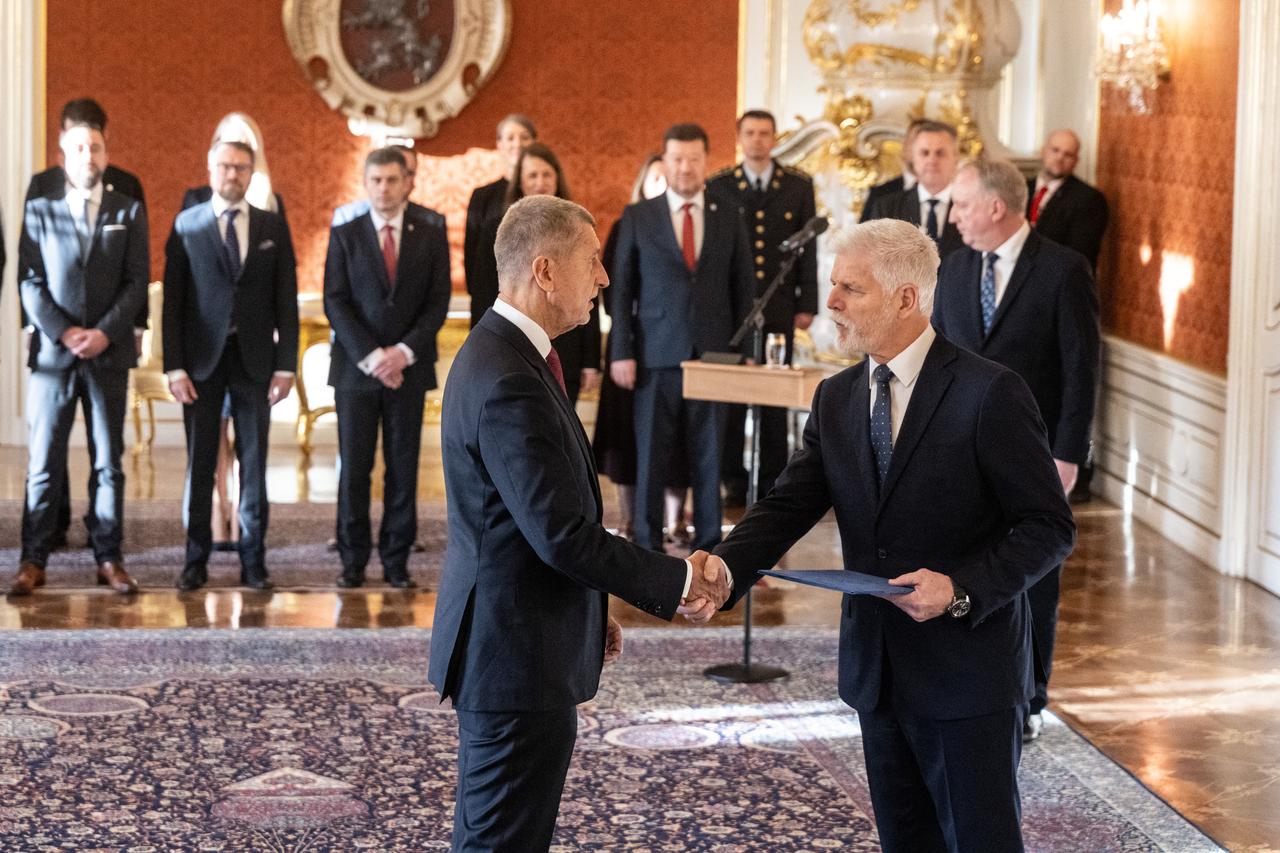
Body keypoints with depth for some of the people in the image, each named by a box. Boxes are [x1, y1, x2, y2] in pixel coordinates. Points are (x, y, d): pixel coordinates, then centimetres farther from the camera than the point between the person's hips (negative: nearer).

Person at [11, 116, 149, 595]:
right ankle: (33, 562, 2)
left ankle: (109, 558, 8)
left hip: (108, 353, 1)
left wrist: (105, 332, -11)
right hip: (52, 352, -1)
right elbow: (29, 283, 1)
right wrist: (63, 332, -11)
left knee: (108, 462, 4)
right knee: (43, 463, -1)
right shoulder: (40, 210, 6)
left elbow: (137, 282, 2)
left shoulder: (128, 212, 8)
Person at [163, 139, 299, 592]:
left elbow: (286, 300, 6)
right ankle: (196, 560, 8)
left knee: (254, 462, 3)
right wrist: (175, 367, -6)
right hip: (202, 357, -1)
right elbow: (173, 300, 2)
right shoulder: (186, 225, 4)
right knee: (199, 464, 2)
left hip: (254, 358, 1)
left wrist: (285, 364, -2)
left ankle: (253, 562, 8)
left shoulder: (272, 227, 7)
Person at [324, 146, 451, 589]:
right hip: (356, 366, 0)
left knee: (403, 466, 3)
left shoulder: (431, 232, 4)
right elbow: (335, 302, -2)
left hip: (409, 366, 0)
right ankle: (353, 560, 7)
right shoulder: (345, 232, 3)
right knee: (354, 467, 0)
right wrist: (369, 355, -12)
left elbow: (438, 302, 1)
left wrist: (404, 351, -11)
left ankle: (396, 560, 9)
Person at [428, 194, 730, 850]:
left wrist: (589, 612, 20)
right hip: (518, 658, -11)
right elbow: (565, 536, -25)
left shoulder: (501, 353, 10)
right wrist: (676, 582, -14)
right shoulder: (510, 385, -24)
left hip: (507, 647, 11)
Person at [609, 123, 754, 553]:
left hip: (714, 353, 1)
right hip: (656, 355, -1)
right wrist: (622, 352, -3)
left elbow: (743, 285, 10)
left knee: (709, 455, 4)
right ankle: (648, 547, 9)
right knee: (651, 456, 1)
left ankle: (708, 546, 11)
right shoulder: (638, 217, 4)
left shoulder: (728, 216, 8)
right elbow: (622, 288, 4)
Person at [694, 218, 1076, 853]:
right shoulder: (836, 400, 7)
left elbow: (1049, 527, -12)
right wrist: (725, 567, -21)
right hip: (877, 671, 6)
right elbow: (787, 505, -2)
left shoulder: (989, 394, -13)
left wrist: (962, 588, -25)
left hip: (967, 674, -6)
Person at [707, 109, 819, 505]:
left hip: (779, 306, 1)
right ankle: (734, 482, 8)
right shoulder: (718, 186, 4)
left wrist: (807, 304, 1)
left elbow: (808, 248, 6)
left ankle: (772, 483, 10)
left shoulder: (798, 186, 6)